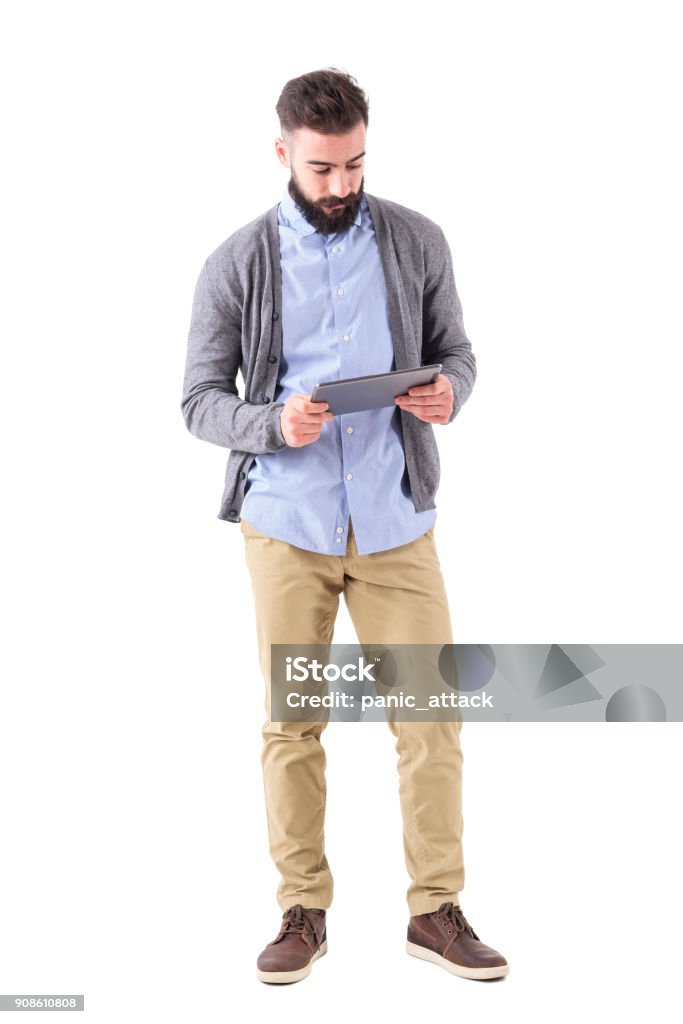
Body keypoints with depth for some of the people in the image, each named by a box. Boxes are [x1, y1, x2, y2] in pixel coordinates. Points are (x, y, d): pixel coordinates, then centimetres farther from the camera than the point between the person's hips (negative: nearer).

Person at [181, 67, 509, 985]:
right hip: (286, 522, -1)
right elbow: (199, 398, 1)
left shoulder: (417, 241, 4)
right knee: (292, 725, 6)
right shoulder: (237, 264, 0)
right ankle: (303, 910, 21)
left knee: (432, 717, 1)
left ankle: (437, 909, 16)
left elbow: (457, 350, 11)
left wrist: (449, 391, -13)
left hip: (394, 520, 1)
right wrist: (273, 423, -19)